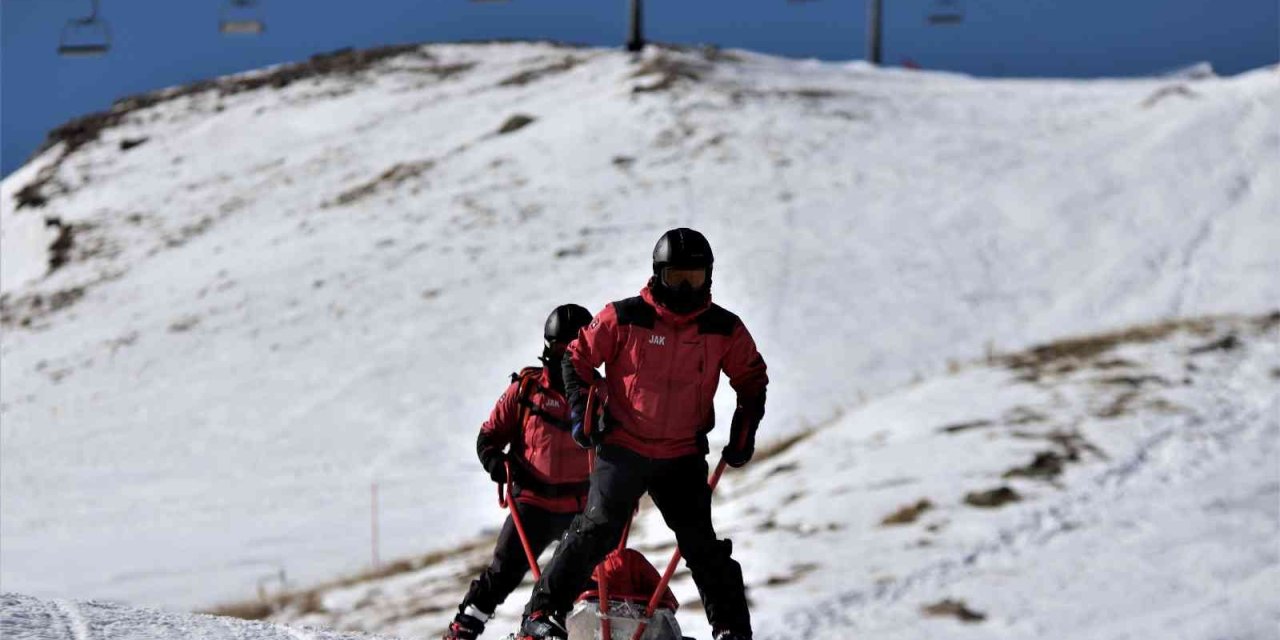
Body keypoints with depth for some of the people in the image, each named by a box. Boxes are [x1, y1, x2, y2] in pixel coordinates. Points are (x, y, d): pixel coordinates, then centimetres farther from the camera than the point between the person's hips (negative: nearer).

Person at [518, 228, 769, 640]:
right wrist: (583, 413, -5)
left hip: (684, 456, 2)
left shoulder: (724, 329, -2)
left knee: (703, 545, -1)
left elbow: (752, 378, 14)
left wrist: (744, 433, 5)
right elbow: (577, 358, 4)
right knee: (599, 529, -14)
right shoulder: (625, 318, -9)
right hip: (623, 448, -2)